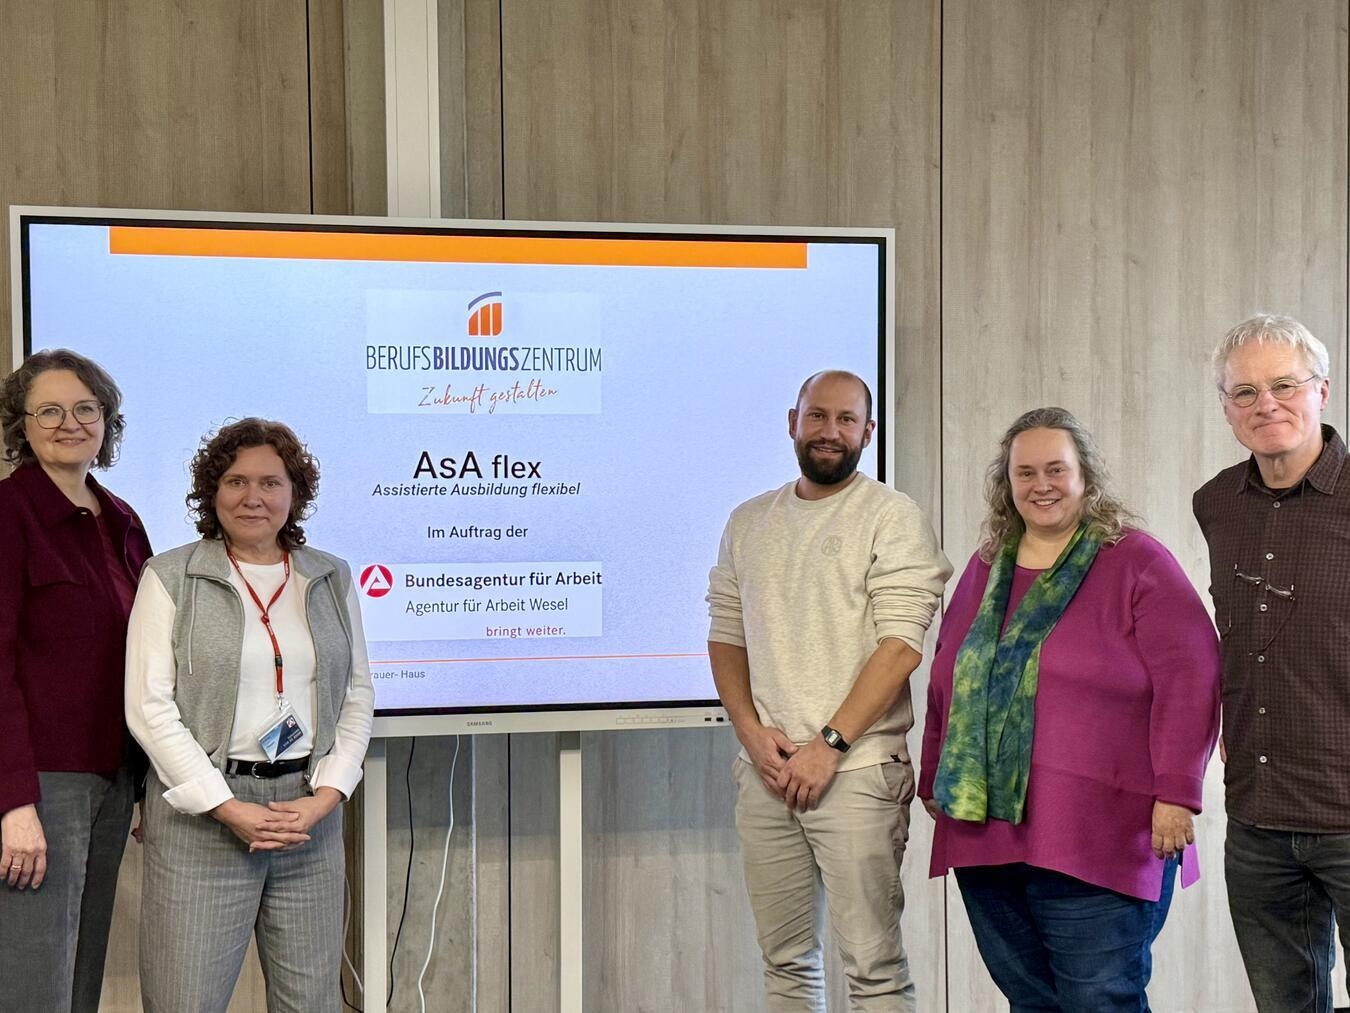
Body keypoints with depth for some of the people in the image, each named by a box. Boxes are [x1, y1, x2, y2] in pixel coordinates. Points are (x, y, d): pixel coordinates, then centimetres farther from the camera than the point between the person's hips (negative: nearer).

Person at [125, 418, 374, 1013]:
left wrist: (325, 797, -4)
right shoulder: (170, 578, 1)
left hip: (311, 809, 3)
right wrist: (229, 809, -11)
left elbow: (357, 696, 10)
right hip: (202, 811, -3)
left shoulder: (331, 578, 11)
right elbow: (149, 706, -6)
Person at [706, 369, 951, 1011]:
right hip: (765, 769, 5)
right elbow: (725, 637, 14)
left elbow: (901, 645, -11)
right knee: (784, 959, 10)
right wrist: (753, 732, -2)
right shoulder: (748, 523, 15)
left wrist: (829, 745, -15)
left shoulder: (891, 517, -2)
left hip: (854, 768, -5)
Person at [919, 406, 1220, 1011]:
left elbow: (1189, 680, -8)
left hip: (1096, 845, -5)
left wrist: (1176, 794, -13)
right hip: (985, 833, 6)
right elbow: (946, 684, 23)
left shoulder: (1136, 563, -1)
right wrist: (934, 779, 20)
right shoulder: (985, 569, 17)